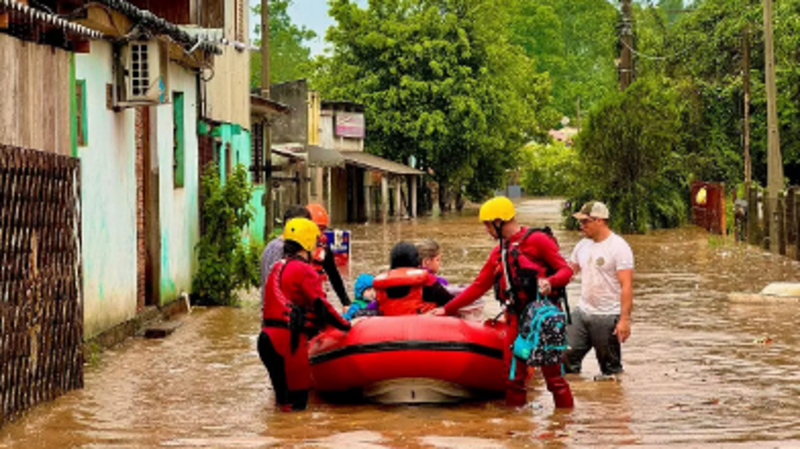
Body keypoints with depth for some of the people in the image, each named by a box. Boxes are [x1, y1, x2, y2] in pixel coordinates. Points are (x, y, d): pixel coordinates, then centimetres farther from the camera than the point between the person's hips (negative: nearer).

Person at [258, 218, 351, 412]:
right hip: (288, 339, -9)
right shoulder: (304, 270, -9)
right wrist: (345, 325, -1)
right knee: (298, 399, -4)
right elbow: (321, 306, -13)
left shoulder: (277, 268, 18)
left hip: (268, 336, 9)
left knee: (283, 395, 14)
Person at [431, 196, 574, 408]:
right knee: (514, 377, 5)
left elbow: (565, 270, -6)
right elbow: (479, 286, 24)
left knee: (553, 374, -5)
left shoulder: (537, 240, -4)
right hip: (516, 320, 7)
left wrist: (550, 282, -27)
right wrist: (448, 309, 22)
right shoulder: (498, 253, 18)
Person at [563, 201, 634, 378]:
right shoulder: (583, 245, 11)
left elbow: (626, 286, -17)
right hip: (582, 313, 7)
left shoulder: (619, 247, -12)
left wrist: (624, 319, -23)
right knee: (566, 357, 0)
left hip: (608, 317, -7)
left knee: (610, 368, 3)